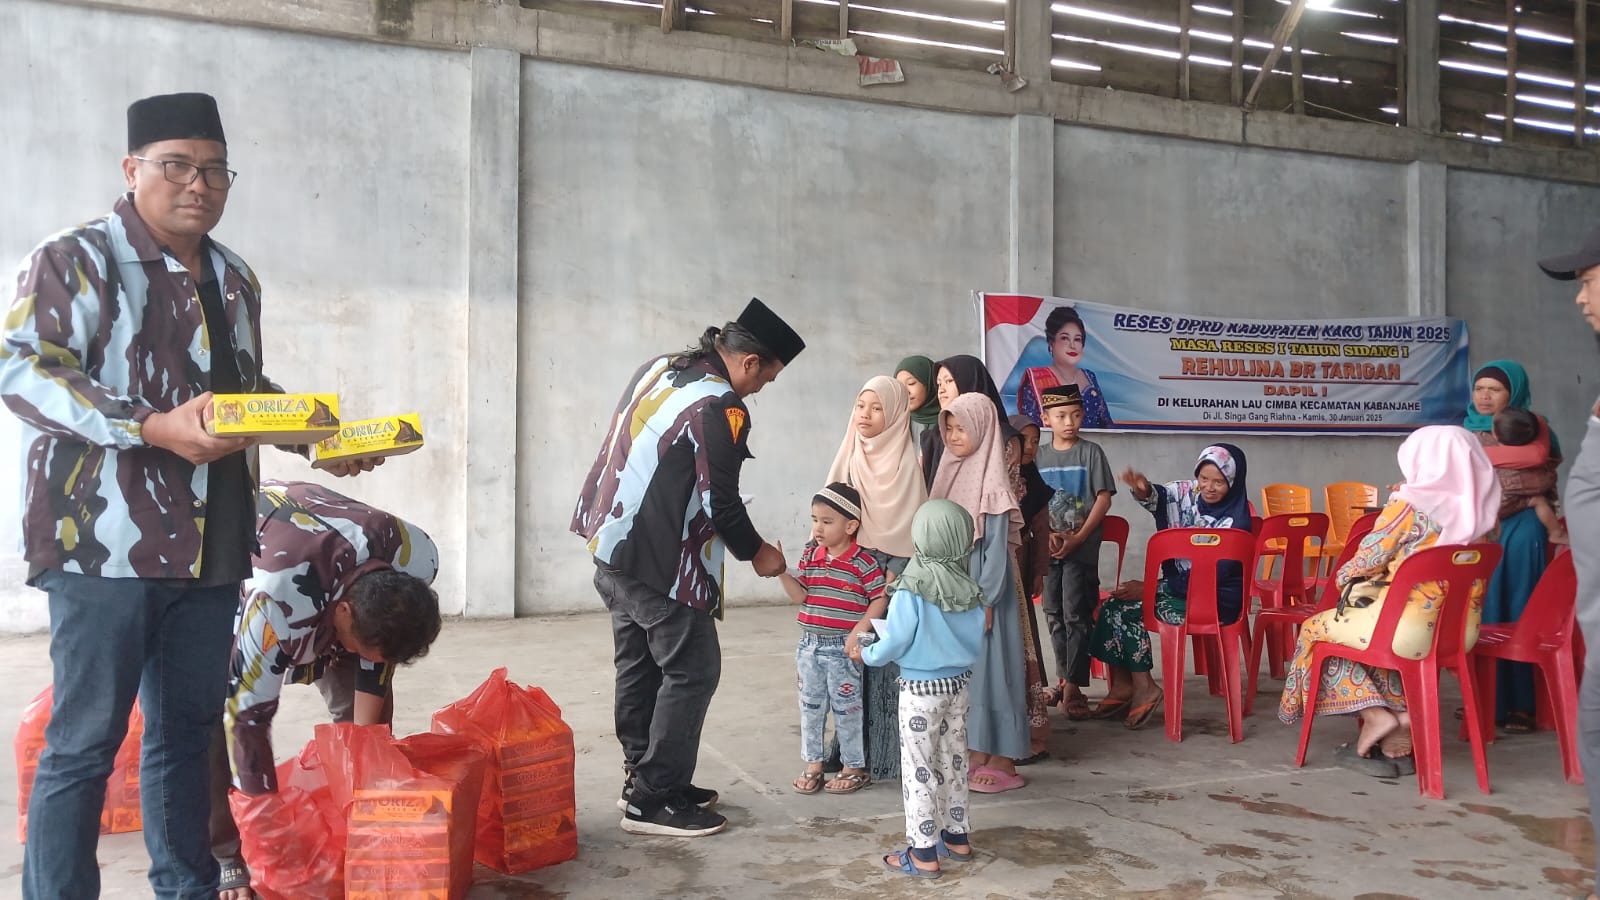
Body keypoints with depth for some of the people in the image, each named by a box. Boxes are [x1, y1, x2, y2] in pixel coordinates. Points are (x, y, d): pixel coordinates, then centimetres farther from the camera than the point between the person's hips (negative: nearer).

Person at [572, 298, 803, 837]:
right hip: (659, 561, -9)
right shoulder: (721, 407, -16)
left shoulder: (658, 368, 10)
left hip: (610, 544, 9)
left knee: (639, 666, 17)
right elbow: (721, 501, -14)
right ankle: (654, 801, 5)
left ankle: (641, 778, 27)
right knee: (692, 671, 0)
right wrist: (756, 553, 3)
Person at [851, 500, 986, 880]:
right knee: (954, 761, 19)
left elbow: (894, 643, -17)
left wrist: (865, 655, 2)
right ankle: (957, 837, 32)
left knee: (919, 768, 4)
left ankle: (922, 853, 9)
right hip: (959, 684, 6)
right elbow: (977, 641, 4)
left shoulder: (911, 591, -21)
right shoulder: (970, 590, -6)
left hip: (920, 690, -6)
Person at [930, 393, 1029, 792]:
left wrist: (985, 600, -17)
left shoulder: (992, 486, -12)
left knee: (989, 667, -2)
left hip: (982, 594, -7)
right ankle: (977, 752, 22)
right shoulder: (950, 476, 10)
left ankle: (1003, 762, 7)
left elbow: (997, 549, -14)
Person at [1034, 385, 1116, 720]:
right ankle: (1063, 678, 23)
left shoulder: (1090, 452, -2)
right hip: (1049, 548, 4)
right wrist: (1047, 535, -9)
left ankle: (1073, 686, -1)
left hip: (1082, 549, -4)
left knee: (1076, 615, -5)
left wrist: (1077, 538, -12)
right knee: (1054, 614, 10)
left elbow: (1104, 498, -5)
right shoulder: (1039, 456, 7)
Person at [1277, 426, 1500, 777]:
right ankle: (1401, 714, 18)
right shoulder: (1480, 507, 5)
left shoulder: (1408, 505, -13)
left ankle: (1375, 713, 5)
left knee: (1316, 628, 14)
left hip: (1414, 628, -7)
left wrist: (1344, 577, 15)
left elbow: (1367, 561, -5)